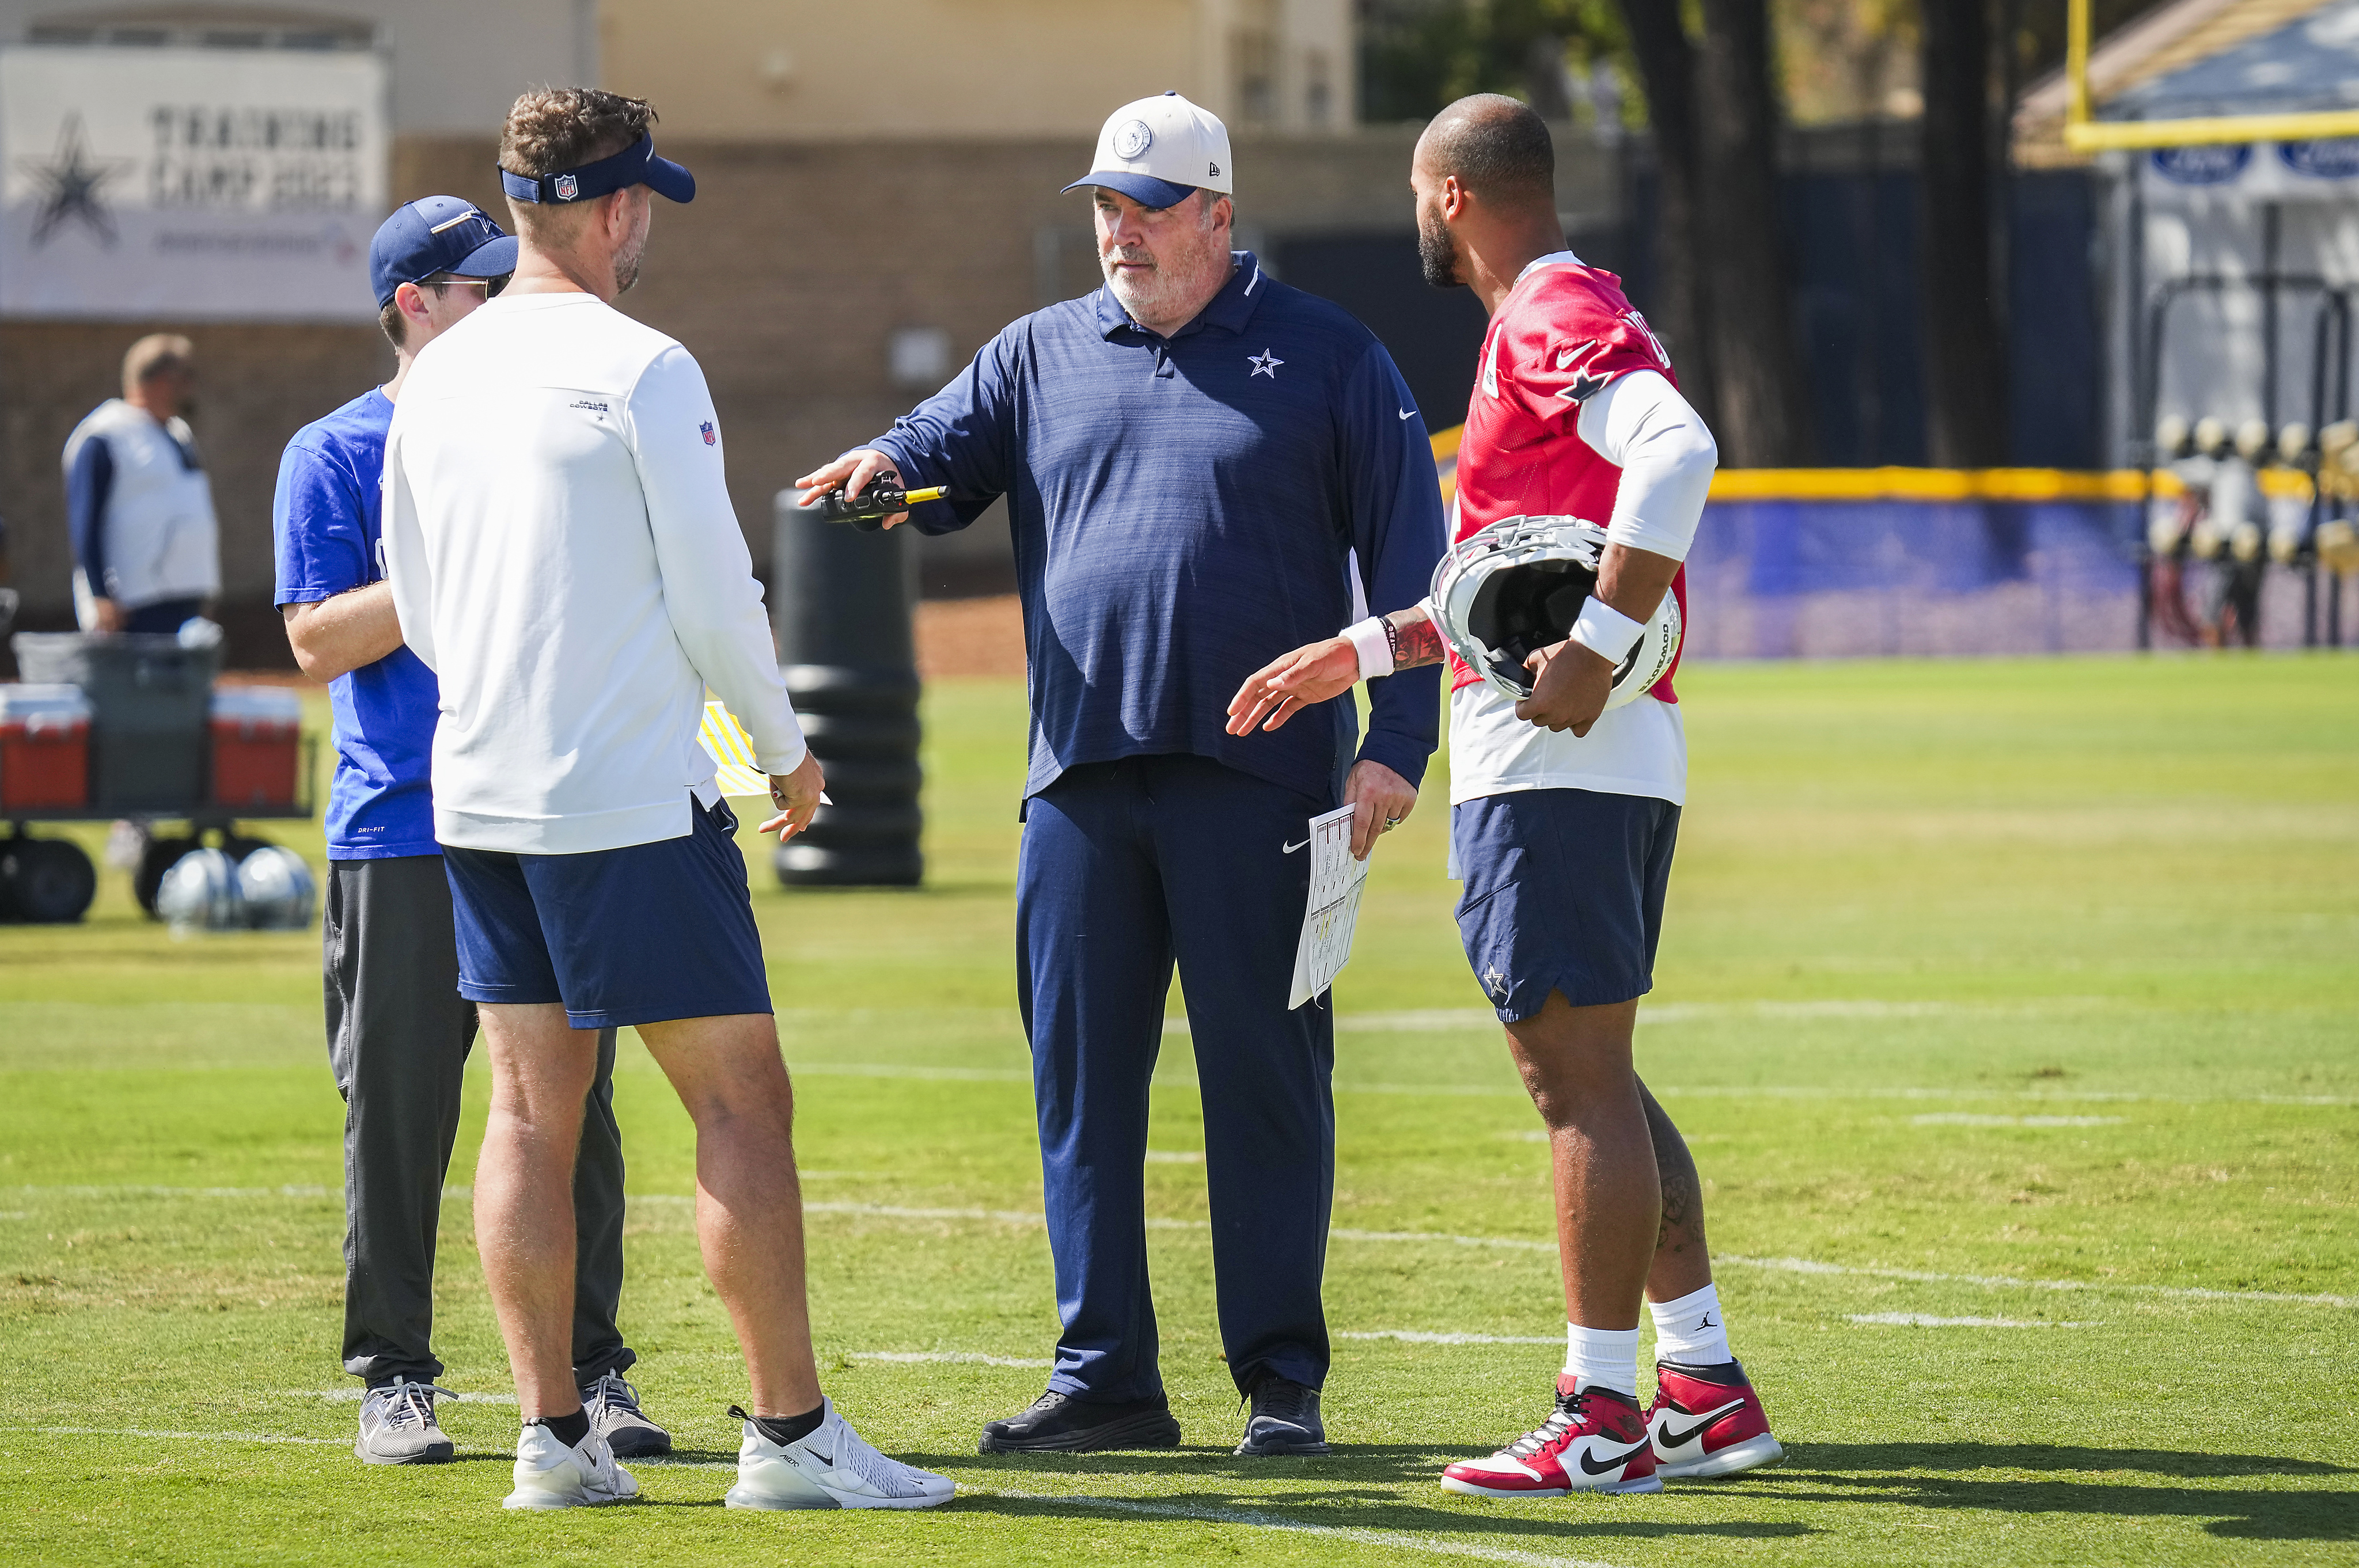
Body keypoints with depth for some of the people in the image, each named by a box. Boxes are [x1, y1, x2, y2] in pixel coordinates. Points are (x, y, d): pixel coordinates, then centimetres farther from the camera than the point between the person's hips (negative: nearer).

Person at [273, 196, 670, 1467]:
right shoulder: (334, 455, 2)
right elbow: (317, 641, -7)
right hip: (403, 838, -4)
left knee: (573, 1112, 4)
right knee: (398, 1119, -1)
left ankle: (589, 1371, 9)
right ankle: (393, 1376, 6)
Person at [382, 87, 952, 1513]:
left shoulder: (438, 379, 9)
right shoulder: (641, 371, -12)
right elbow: (714, 597, -11)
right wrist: (785, 746, 4)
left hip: (477, 796, 7)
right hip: (632, 795, -7)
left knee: (533, 1105, 9)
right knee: (741, 1096, -3)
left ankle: (554, 1435, 7)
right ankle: (792, 1434, -5)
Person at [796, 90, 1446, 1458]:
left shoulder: (1325, 359, 5)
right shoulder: (1042, 356, 15)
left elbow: (1403, 558, 2)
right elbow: (946, 453, 6)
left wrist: (1397, 743, -8)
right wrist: (886, 467, -19)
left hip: (1256, 774, -4)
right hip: (1082, 774, 4)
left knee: (1265, 1076, -1)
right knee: (1080, 1078, 5)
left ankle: (1282, 1380, 4)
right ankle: (1105, 1378, 11)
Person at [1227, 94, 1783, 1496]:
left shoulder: (1555, 317, -10)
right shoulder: (1566, 316, 22)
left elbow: (1679, 449, -29)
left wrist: (1599, 645, -29)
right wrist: (1359, 654, 29)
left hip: (1556, 760, -10)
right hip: (1622, 761, 10)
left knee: (1580, 1077, -9)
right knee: (1591, 1077, 15)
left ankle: (1604, 1417, -8)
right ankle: (1708, 1388, 16)